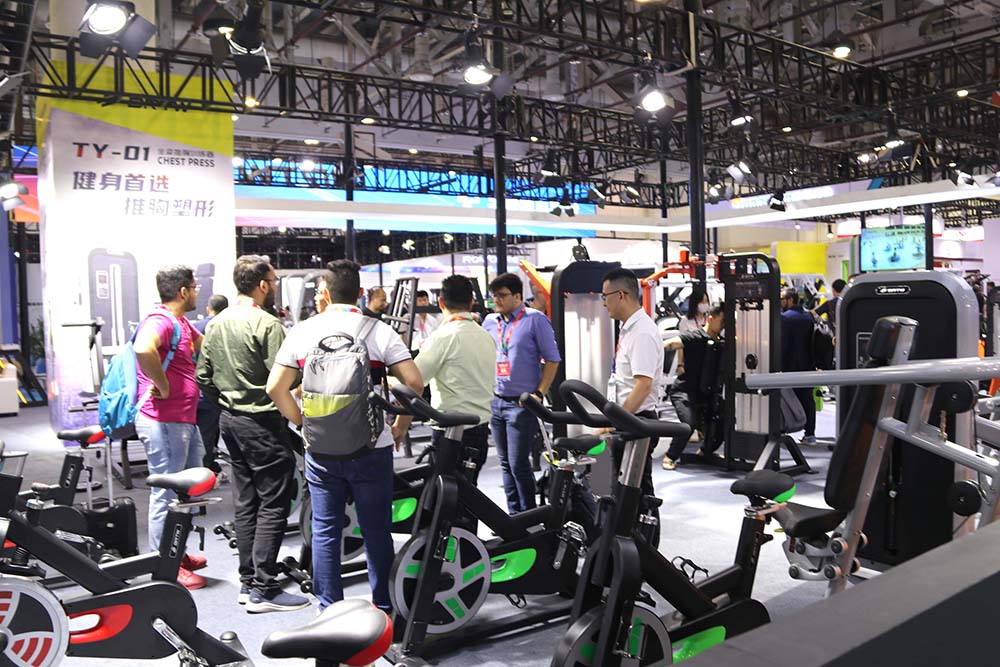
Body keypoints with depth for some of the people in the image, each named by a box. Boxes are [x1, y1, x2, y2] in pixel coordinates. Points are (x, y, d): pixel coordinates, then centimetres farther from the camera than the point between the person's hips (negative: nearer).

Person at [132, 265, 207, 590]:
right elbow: (143, 348, -38)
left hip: (185, 420, 11)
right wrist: (162, 386, -27)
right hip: (164, 422, -11)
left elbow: (205, 345, 34)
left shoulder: (182, 324, 16)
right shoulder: (160, 320, -17)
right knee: (167, 494, -1)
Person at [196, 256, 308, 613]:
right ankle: (263, 590, 2)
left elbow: (204, 377, 12)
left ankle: (248, 582, 22)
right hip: (262, 422, -9)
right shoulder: (267, 324, -16)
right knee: (273, 505, -2)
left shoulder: (216, 324, 9)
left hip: (230, 420, 9)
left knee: (245, 503, 14)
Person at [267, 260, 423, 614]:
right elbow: (414, 382, -10)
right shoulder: (379, 331, -5)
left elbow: (275, 388, 0)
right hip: (371, 448, -1)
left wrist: (303, 422, 10)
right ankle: (383, 606, 20)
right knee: (376, 530, 10)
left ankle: (328, 609, 20)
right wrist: (400, 426, 2)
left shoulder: (302, 331, 0)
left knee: (325, 531, 12)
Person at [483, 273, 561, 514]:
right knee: (506, 464, 12)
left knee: (518, 464, -5)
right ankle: (514, 515, 24)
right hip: (496, 402, 6)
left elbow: (552, 359, -7)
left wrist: (539, 394, -12)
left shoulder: (536, 319, -7)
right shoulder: (490, 322, 10)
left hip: (522, 404, -6)